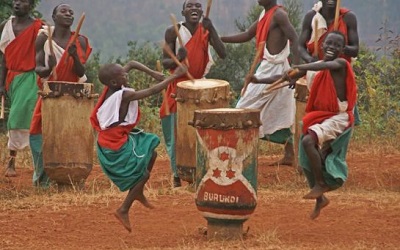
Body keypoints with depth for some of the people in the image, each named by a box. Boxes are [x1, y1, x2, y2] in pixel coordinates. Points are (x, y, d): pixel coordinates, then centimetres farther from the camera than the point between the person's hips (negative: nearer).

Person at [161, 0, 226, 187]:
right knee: (177, 132, -1)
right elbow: (165, 62, -9)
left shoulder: (206, 30, -4)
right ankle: (177, 174, 11)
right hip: (179, 86, -2)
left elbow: (222, 54, -15)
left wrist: (211, 29, -24)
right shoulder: (173, 32, -11)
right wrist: (177, 59, -32)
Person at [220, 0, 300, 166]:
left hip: (273, 69, -9)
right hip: (267, 67, 9)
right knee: (279, 115, 10)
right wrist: (218, 39, 12)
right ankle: (289, 155, 11)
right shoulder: (264, 15, 14)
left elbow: (294, 39, -22)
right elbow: (246, 36, 20)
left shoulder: (278, 15, -14)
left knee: (246, 108, -4)